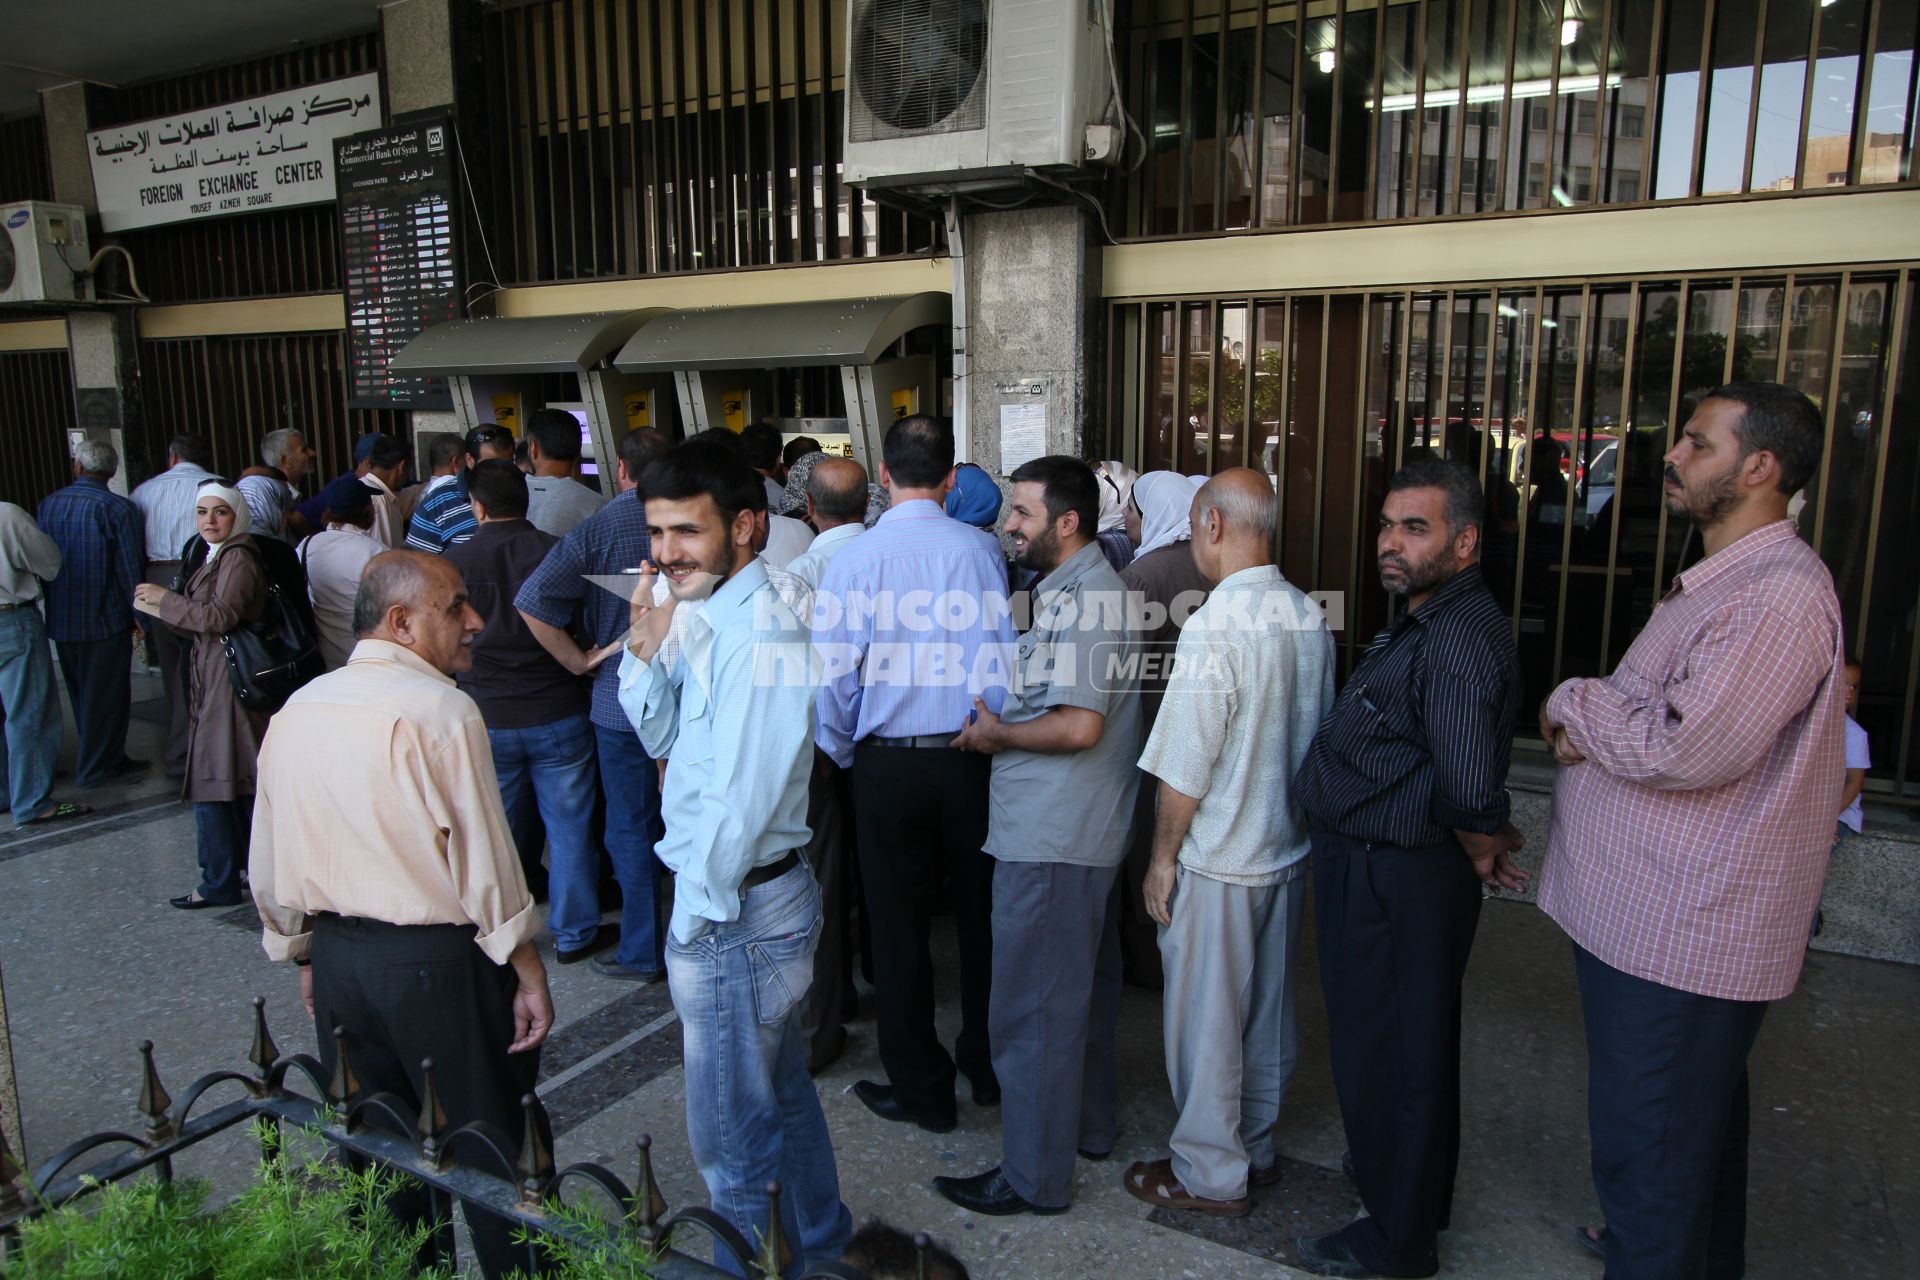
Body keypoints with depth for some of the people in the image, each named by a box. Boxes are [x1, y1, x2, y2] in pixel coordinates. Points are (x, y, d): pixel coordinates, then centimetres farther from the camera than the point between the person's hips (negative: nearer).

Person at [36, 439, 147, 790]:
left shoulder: (47, 504, 3)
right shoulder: (117, 508, -14)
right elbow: (130, 569, -14)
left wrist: (53, 604, 19)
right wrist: (138, 614, -3)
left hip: (60, 620, 6)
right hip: (104, 618, -6)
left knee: (82, 695, 16)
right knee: (105, 695, 3)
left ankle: (110, 759, 24)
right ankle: (95, 770, 8)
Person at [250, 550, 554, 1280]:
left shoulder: (293, 713, 5)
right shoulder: (439, 709, -18)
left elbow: (270, 869, 12)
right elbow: (485, 862, -18)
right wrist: (529, 974, -10)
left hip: (336, 957, 7)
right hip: (438, 964, -7)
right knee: (495, 1157, 8)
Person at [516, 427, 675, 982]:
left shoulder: (598, 529, -11)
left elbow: (532, 601, -19)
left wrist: (578, 660, -9)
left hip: (624, 701, -3)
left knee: (632, 829, 9)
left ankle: (642, 952, 18)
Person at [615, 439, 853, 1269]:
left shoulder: (758, 635, -24)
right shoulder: (708, 613, 6)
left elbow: (741, 798, -26)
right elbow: (662, 737, 11)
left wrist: (695, 921, -16)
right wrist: (645, 647, -5)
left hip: (736, 914, -10)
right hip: (764, 901, 10)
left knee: (730, 1133, 9)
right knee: (783, 1093, 26)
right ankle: (818, 1244, 46)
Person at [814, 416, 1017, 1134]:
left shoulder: (853, 560, -9)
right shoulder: (979, 549, -7)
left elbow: (834, 676, -8)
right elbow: (1000, 657, -9)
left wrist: (843, 756, 8)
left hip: (888, 762, -2)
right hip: (971, 759, 2)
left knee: (899, 926, 12)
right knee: (980, 913, 17)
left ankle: (921, 1091, 25)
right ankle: (988, 1068, 34)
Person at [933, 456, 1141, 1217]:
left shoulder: (1082, 598, -20)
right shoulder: (1080, 585, 12)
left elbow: (1078, 726, -27)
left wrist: (997, 734, -13)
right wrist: (1003, 721, 9)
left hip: (1051, 839, -11)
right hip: (1082, 831, 11)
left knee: (1034, 1008, 1)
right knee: (1085, 989, 22)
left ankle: (1035, 1177, 16)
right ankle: (1090, 1123, 40)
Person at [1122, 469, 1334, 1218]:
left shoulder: (1215, 627, -22)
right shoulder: (1309, 617, 0)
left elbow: (1184, 767, -20)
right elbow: (1317, 736, 10)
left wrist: (1163, 856, -8)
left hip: (1218, 857, -7)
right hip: (1288, 848, 8)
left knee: (1206, 1019, 8)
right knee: (1268, 1008, 19)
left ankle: (1211, 1175, 23)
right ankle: (1256, 1148, 36)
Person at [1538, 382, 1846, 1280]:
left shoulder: (1780, 593, -21)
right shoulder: (1721, 579, 15)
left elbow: (1684, 749, -28)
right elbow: (1655, 713, 18)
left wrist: (1574, 702, -12)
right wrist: (1592, 725, -4)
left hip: (1679, 935, -11)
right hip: (1656, 913, 11)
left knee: (1646, 1150, 2)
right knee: (1698, 1130, 27)